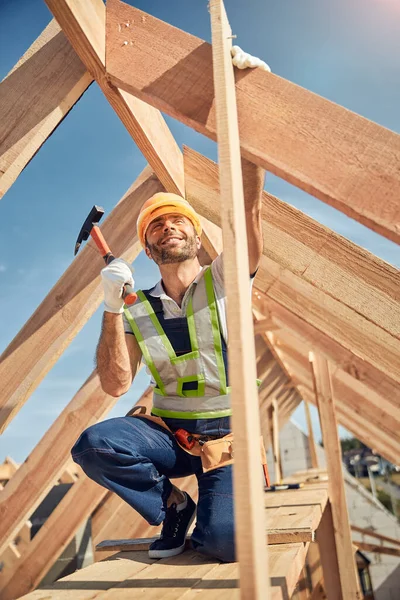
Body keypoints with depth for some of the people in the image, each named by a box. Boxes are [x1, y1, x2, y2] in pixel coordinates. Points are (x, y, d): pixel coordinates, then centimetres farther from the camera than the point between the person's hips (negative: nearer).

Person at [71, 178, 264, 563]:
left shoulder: (224, 279, -4)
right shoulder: (139, 311, 0)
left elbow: (249, 208, -18)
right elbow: (116, 385, -9)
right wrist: (113, 309, -18)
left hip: (227, 438, -2)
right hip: (168, 435, 2)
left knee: (225, 541, -24)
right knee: (93, 445, -25)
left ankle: (205, 516, 15)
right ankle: (174, 504, 1)